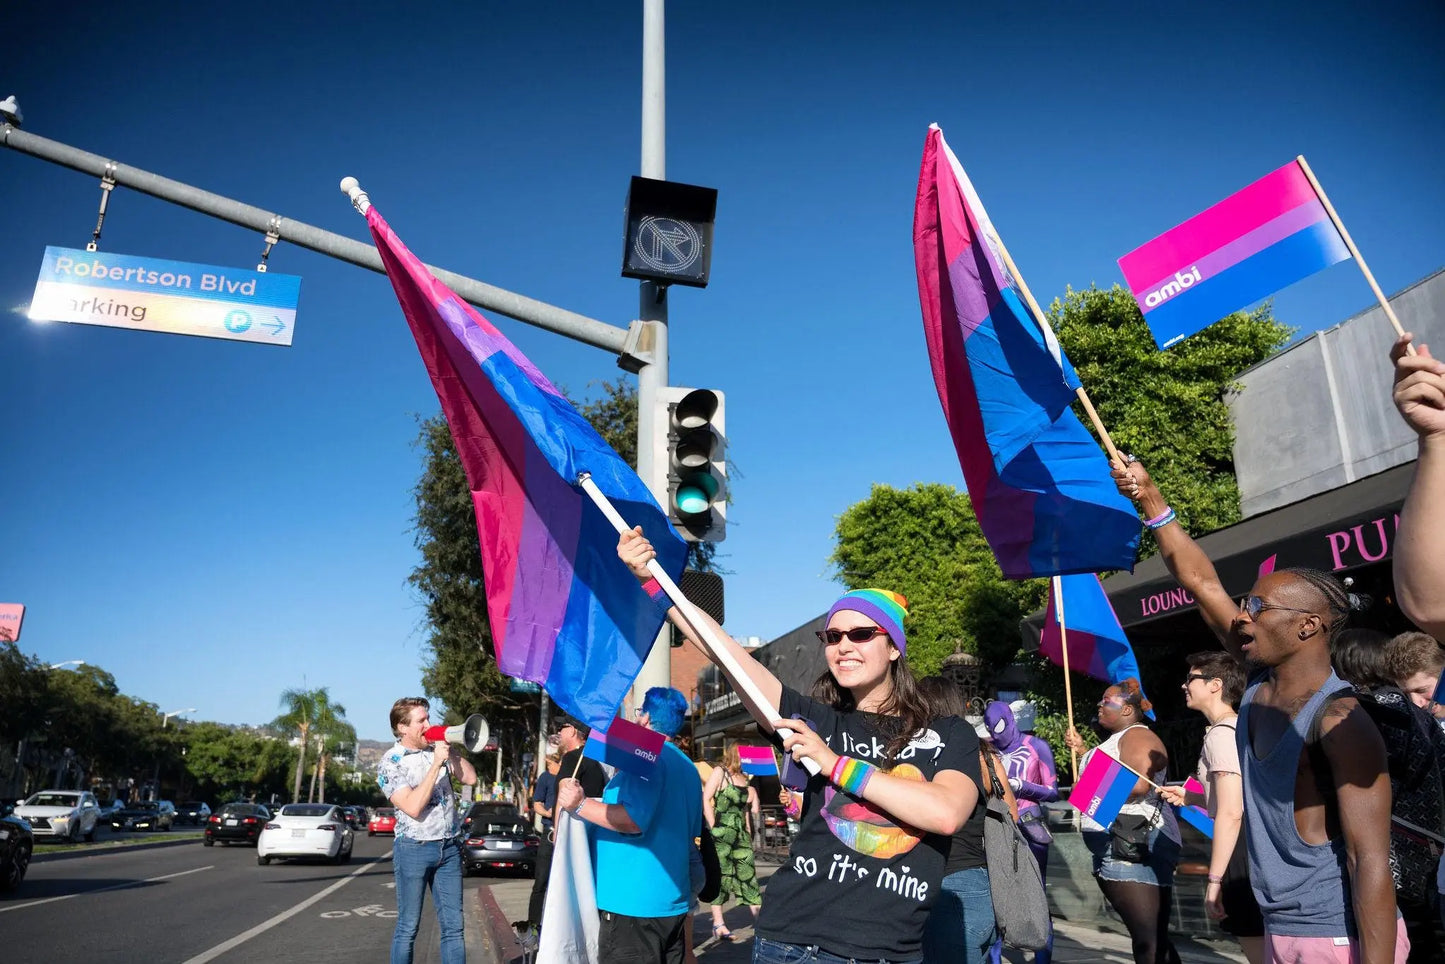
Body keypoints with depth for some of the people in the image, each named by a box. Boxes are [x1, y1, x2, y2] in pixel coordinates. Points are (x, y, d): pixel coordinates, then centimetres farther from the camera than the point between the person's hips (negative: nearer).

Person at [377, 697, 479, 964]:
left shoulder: (437, 749, 7)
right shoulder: (390, 761, -9)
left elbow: (471, 779, 5)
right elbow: (413, 807, -19)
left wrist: (451, 748, -2)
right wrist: (436, 764, -20)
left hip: (449, 847, 5)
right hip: (414, 849, -5)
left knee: (453, 926, 7)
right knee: (408, 927, 4)